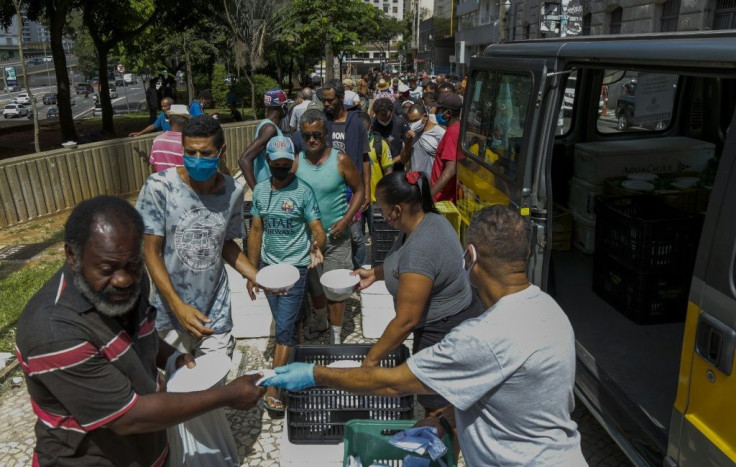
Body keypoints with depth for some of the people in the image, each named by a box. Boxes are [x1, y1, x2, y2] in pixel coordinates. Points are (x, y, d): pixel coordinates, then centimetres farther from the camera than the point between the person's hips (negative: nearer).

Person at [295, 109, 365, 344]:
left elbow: (359, 190, -3)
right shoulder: (296, 161, -4)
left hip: (335, 236, -3)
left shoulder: (341, 160, -11)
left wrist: (346, 220, -14)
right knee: (314, 285, 20)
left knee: (336, 288, 5)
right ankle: (320, 320, 45)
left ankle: (335, 336, 21)